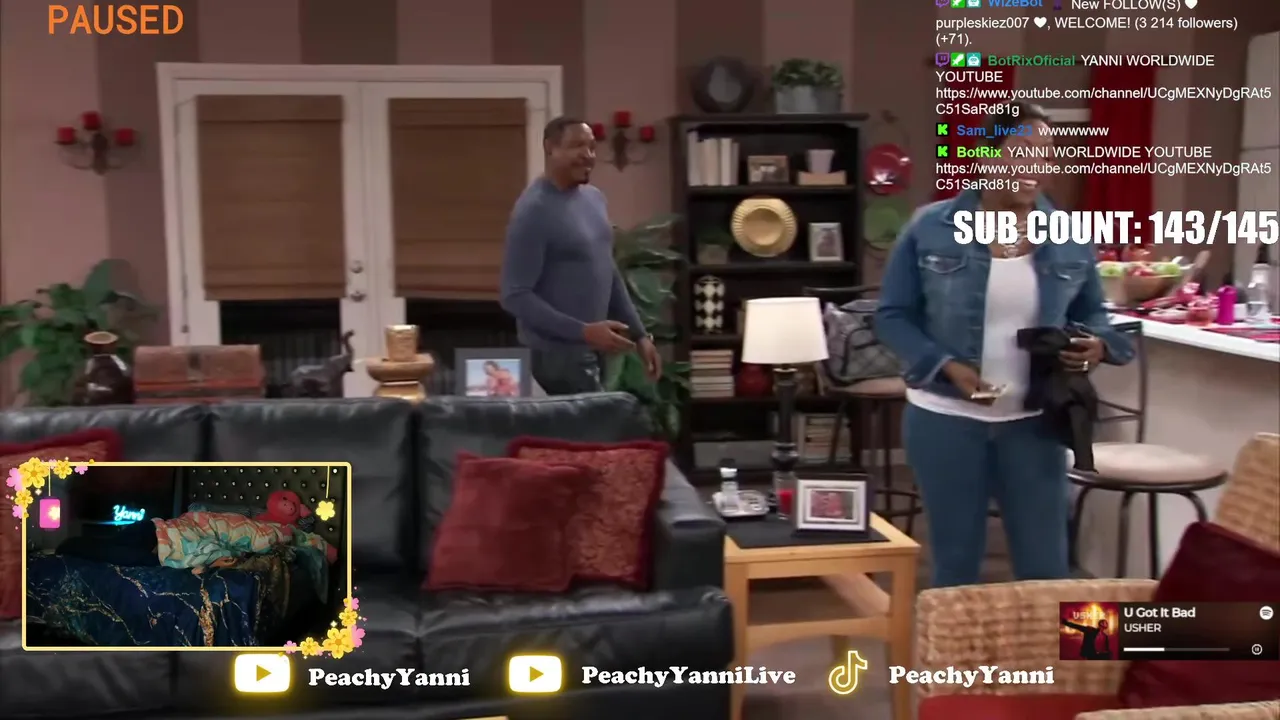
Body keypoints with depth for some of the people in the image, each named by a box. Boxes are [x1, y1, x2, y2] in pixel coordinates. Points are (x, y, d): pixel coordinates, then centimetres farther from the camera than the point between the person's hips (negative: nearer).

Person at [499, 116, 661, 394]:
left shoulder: (594, 198, 8)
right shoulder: (533, 211, -18)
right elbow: (515, 297, -21)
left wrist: (639, 333, 13)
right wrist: (583, 331, -25)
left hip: (597, 349, 8)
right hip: (560, 353, -8)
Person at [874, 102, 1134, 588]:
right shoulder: (930, 228, -7)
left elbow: (1091, 314, 12)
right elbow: (892, 315, -5)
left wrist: (1097, 345, -11)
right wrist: (946, 366, -19)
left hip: (1033, 422, 2)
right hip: (945, 419, -2)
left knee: (1046, 566, 10)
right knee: (955, 562, 13)